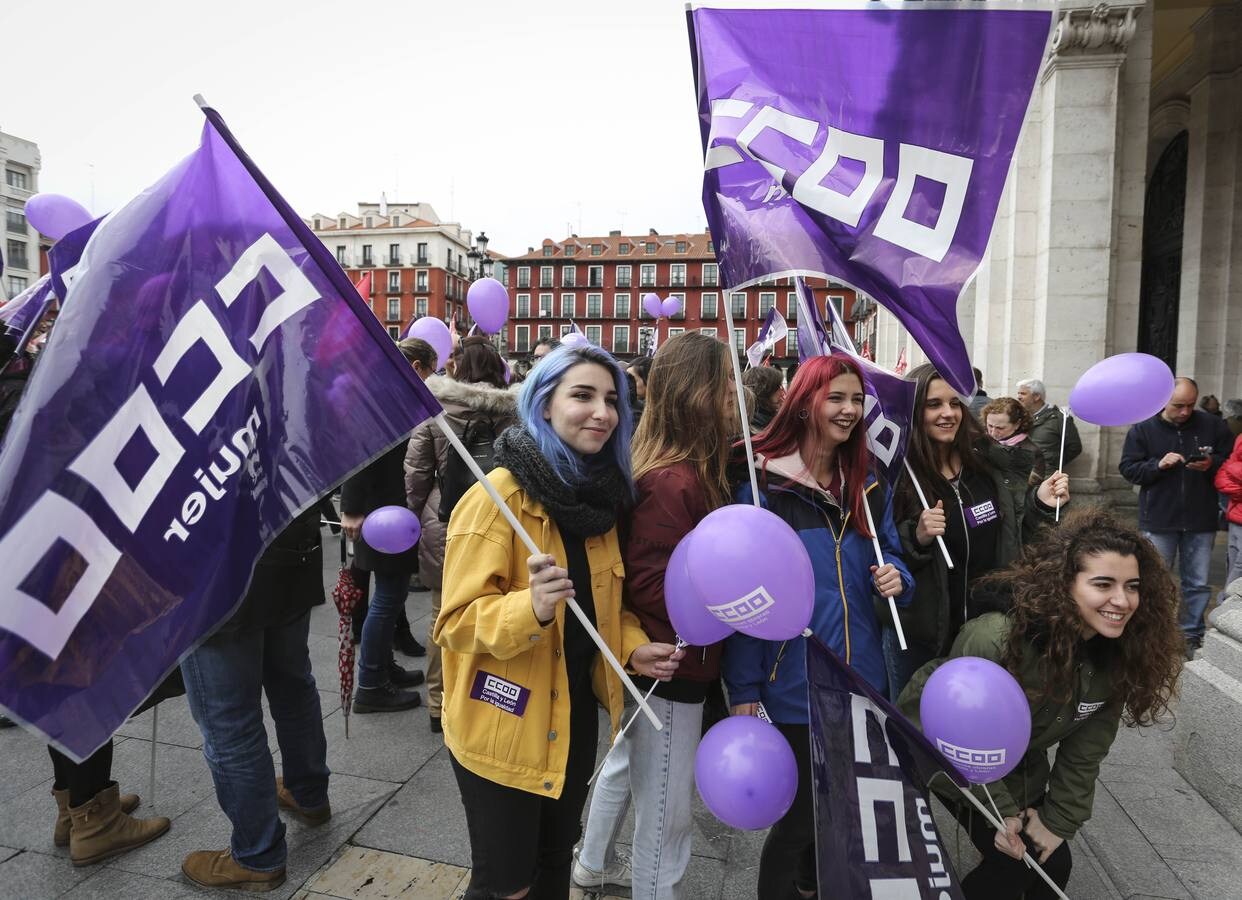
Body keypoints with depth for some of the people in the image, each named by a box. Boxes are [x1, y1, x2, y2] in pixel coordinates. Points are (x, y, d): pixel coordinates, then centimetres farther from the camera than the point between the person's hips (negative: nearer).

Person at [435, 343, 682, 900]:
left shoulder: (601, 494, 0)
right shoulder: (499, 495, -20)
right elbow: (456, 620, -21)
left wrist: (633, 648, -5)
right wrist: (531, 607, -38)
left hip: (575, 716, 6)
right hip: (503, 726, -6)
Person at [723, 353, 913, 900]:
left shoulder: (868, 486, 6)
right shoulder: (763, 482, -13)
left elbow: (890, 555, 17)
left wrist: (895, 577, -8)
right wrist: (743, 687, -14)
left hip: (860, 674, 6)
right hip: (794, 682, -6)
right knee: (804, 809, 6)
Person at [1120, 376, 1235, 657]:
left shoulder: (1213, 425, 1)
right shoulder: (1143, 429, -2)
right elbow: (1128, 469, -3)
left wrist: (1211, 464, -15)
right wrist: (1158, 464, -18)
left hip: (1201, 520, 1)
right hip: (1158, 520, -1)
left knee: (1198, 583, 10)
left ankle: (1192, 635, 23)